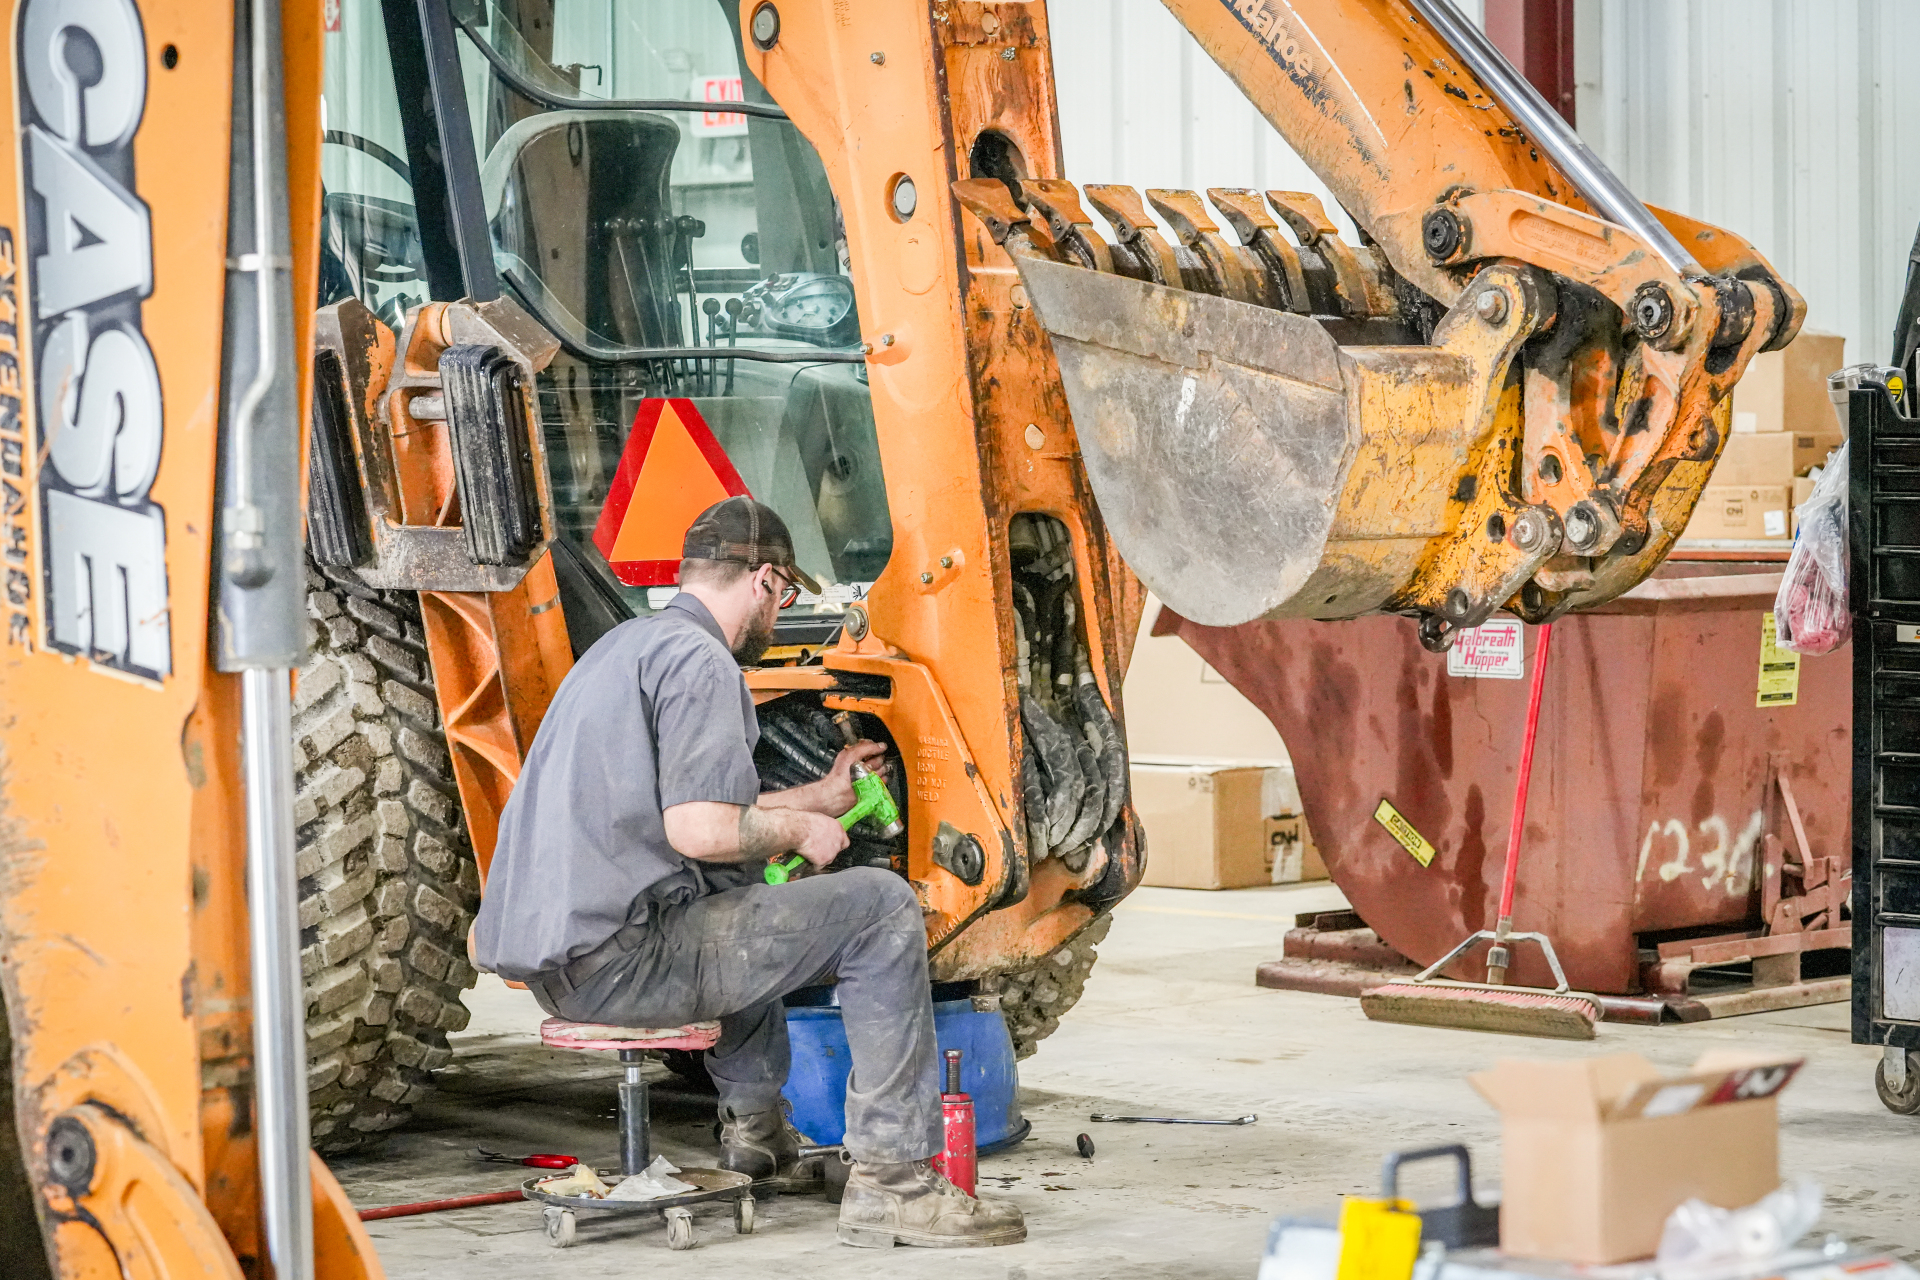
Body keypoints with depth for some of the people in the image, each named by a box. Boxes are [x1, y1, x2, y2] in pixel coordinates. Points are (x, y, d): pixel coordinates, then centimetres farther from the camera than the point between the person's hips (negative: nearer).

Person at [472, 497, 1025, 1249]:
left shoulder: (626, 645, 21)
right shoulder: (699, 659, -11)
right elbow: (699, 830, -22)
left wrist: (816, 797, 40)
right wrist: (796, 830, -3)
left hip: (552, 958, 11)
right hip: (622, 957, -11)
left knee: (743, 900, 38)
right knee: (881, 908, -7)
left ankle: (754, 1128, 38)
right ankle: (892, 1176, -9)